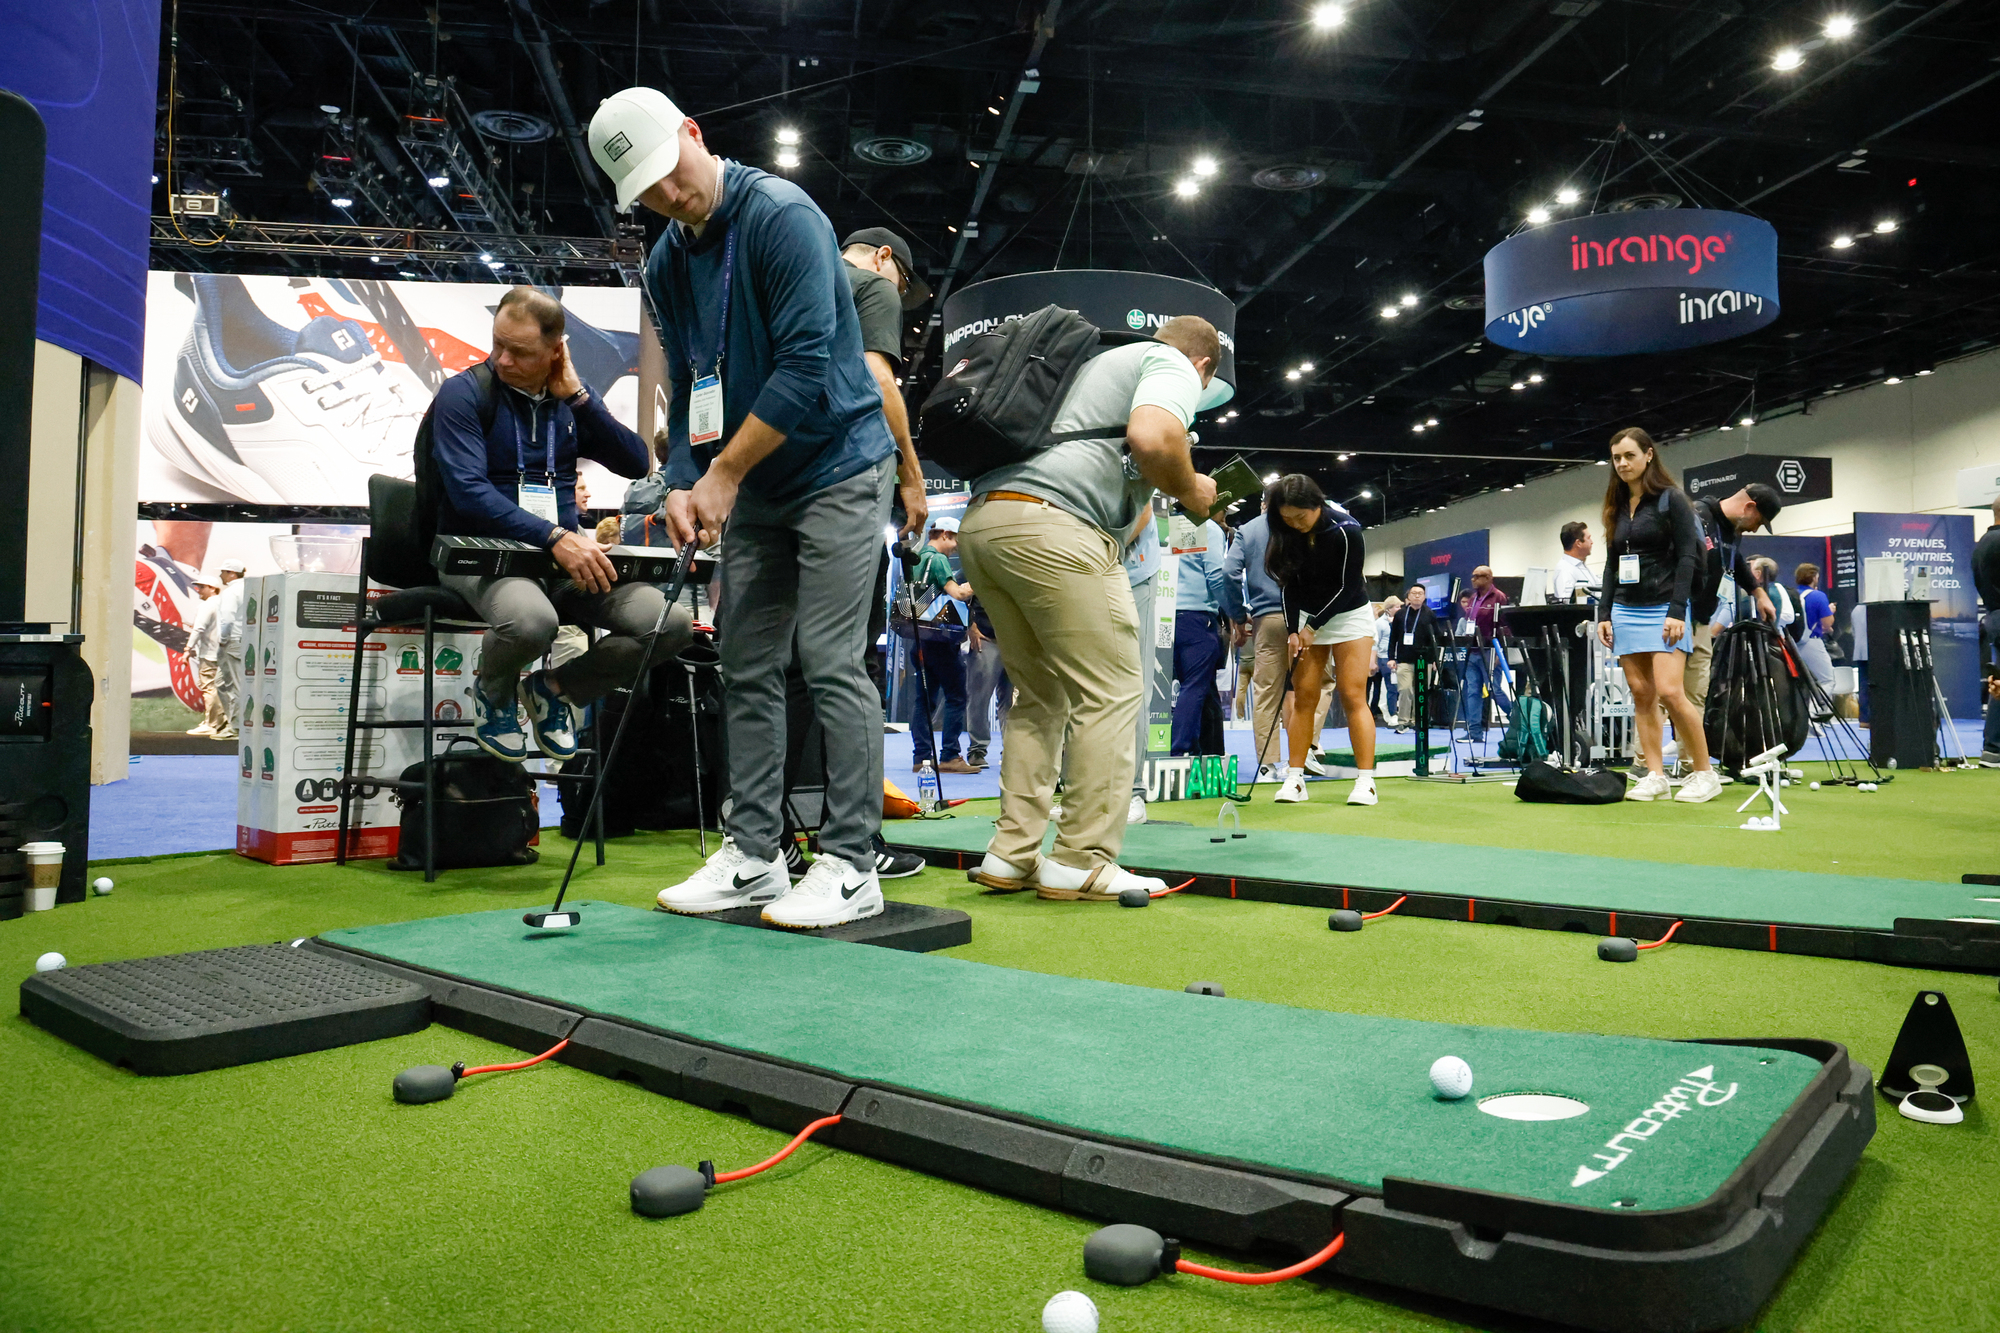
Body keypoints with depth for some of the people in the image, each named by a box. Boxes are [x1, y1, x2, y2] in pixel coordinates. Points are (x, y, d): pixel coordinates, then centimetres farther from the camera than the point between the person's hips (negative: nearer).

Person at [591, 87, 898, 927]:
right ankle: (753, 857, 15)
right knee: (746, 667, 6)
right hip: (755, 489, 8)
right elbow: (688, 389, 14)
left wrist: (725, 470, -18)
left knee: (831, 663, -10)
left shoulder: (782, 215, -14)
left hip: (837, 468, -8)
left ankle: (851, 866, -2)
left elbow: (807, 364, -22)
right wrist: (683, 482, -3)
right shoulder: (666, 264, 9)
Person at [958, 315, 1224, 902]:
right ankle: (1081, 861, -1)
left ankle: (1011, 854, 12)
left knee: (1039, 695, 15)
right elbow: (1151, 437, -15)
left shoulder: (1097, 363, 34)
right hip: (1053, 528, -9)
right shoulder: (1174, 366, 8)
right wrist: (1191, 490, 2)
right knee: (1110, 694, -1)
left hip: (983, 522, 9)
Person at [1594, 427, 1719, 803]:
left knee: (1669, 692, -14)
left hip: (1662, 610, -6)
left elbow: (1687, 556, -9)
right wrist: (1604, 613, 9)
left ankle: (1705, 773, -1)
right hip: (1626, 611, 6)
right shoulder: (1616, 507, 14)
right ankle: (1655, 776, 6)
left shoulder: (1671, 500, -3)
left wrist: (1677, 611, -17)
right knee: (1641, 695, 3)